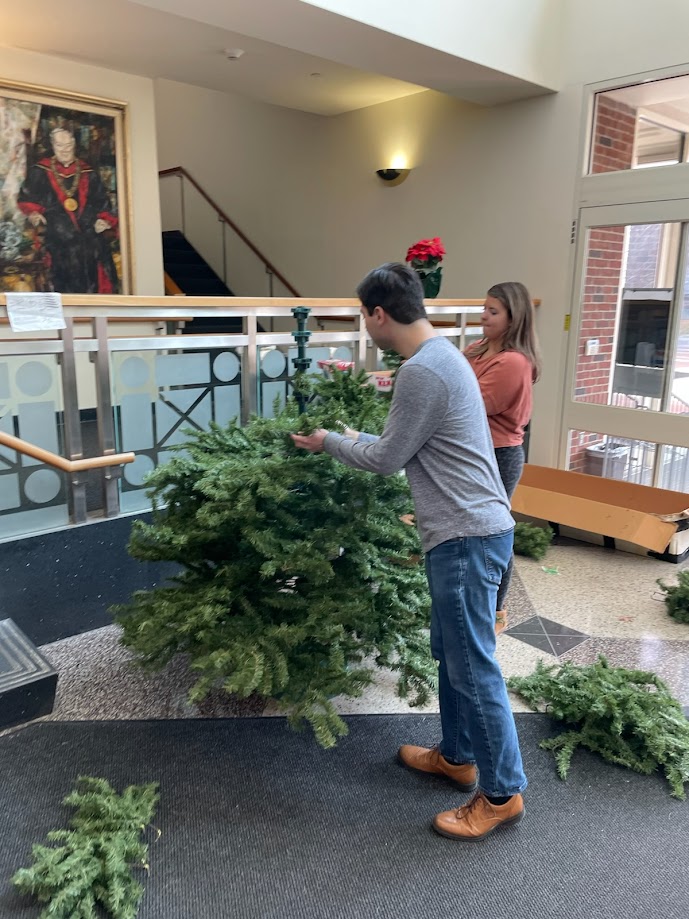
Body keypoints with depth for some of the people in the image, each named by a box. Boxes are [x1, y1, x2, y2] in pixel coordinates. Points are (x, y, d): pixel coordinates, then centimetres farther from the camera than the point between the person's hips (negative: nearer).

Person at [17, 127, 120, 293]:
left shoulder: (89, 174, 16)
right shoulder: (40, 172, 9)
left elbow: (102, 202, 18)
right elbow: (26, 198, 8)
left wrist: (104, 220, -2)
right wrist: (33, 214, -12)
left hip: (91, 241, 2)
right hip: (58, 242, -2)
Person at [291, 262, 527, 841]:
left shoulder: (422, 371, -20)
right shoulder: (442, 355, 13)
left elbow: (388, 460, -11)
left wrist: (329, 443, 4)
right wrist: (355, 437, 25)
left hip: (468, 536, -11)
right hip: (467, 531, 11)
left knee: (473, 665, 2)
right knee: (450, 651, 21)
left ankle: (503, 794, 18)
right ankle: (457, 757, 37)